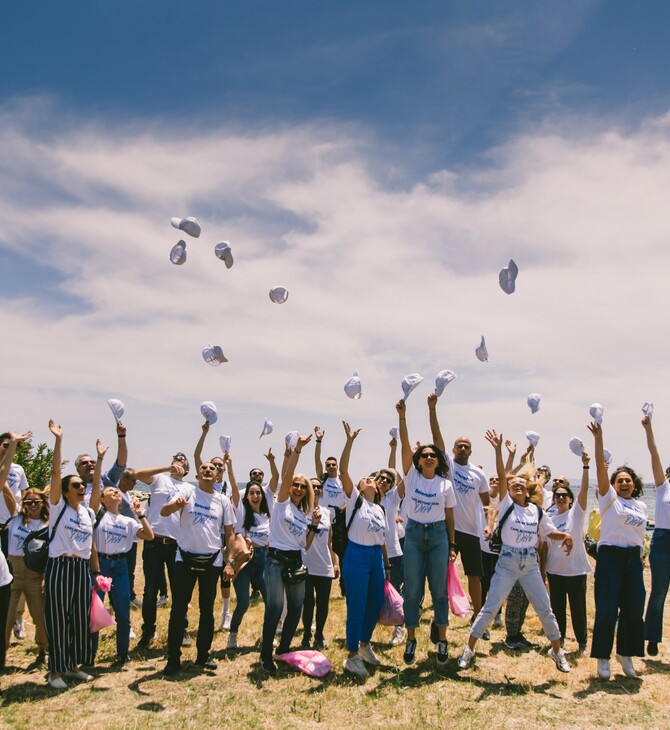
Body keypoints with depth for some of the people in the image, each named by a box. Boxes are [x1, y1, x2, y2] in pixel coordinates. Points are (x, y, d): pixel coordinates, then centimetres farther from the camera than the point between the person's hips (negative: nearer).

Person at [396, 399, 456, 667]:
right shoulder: (412, 475, -1)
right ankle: (411, 639, 17)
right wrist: (402, 415, -21)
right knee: (412, 589, 4)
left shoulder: (446, 484, 1)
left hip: (438, 536, 1)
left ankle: (442, 641, 16)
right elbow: (405, 444, -12)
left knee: (439, 589, 4)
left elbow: (449, 517, 7)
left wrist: (452, 546, 4)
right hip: (413, 534, 0)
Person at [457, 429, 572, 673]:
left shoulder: (537, 511, 5)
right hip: (507, 561, -3)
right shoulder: (506, 505, -5)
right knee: (490, 608, -2)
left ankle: (557, 651, 26)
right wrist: (498, 450, -29)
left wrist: (566, 536, -8)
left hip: (530, 563, 3)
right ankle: (469, 649, 9)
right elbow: (501, 476, -17)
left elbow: (550, 532, 15)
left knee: (545, 609, 7)